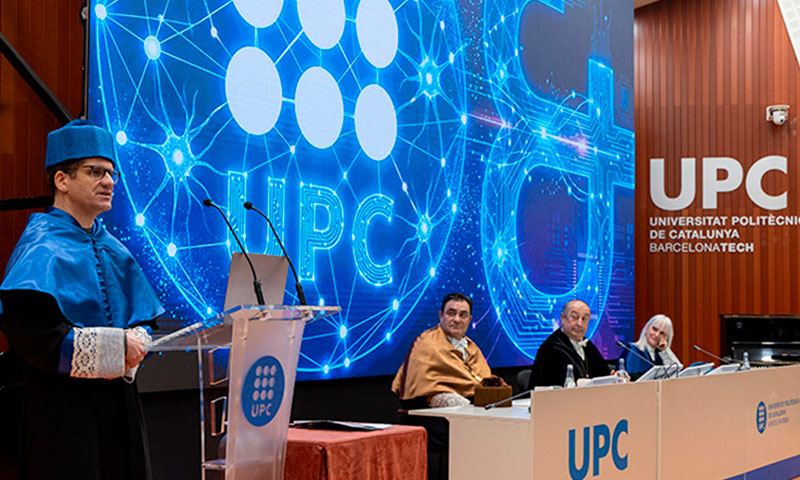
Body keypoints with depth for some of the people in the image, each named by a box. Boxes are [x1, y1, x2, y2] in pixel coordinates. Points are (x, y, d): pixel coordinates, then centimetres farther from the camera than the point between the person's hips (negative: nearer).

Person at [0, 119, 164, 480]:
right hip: (62, 406, -7)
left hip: (117, 400, 7)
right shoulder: (41, 248, -9)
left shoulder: (114, 250, 13)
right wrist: (114, 347, -18)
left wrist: (134, 348, -8)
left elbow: (144, 317, 16)